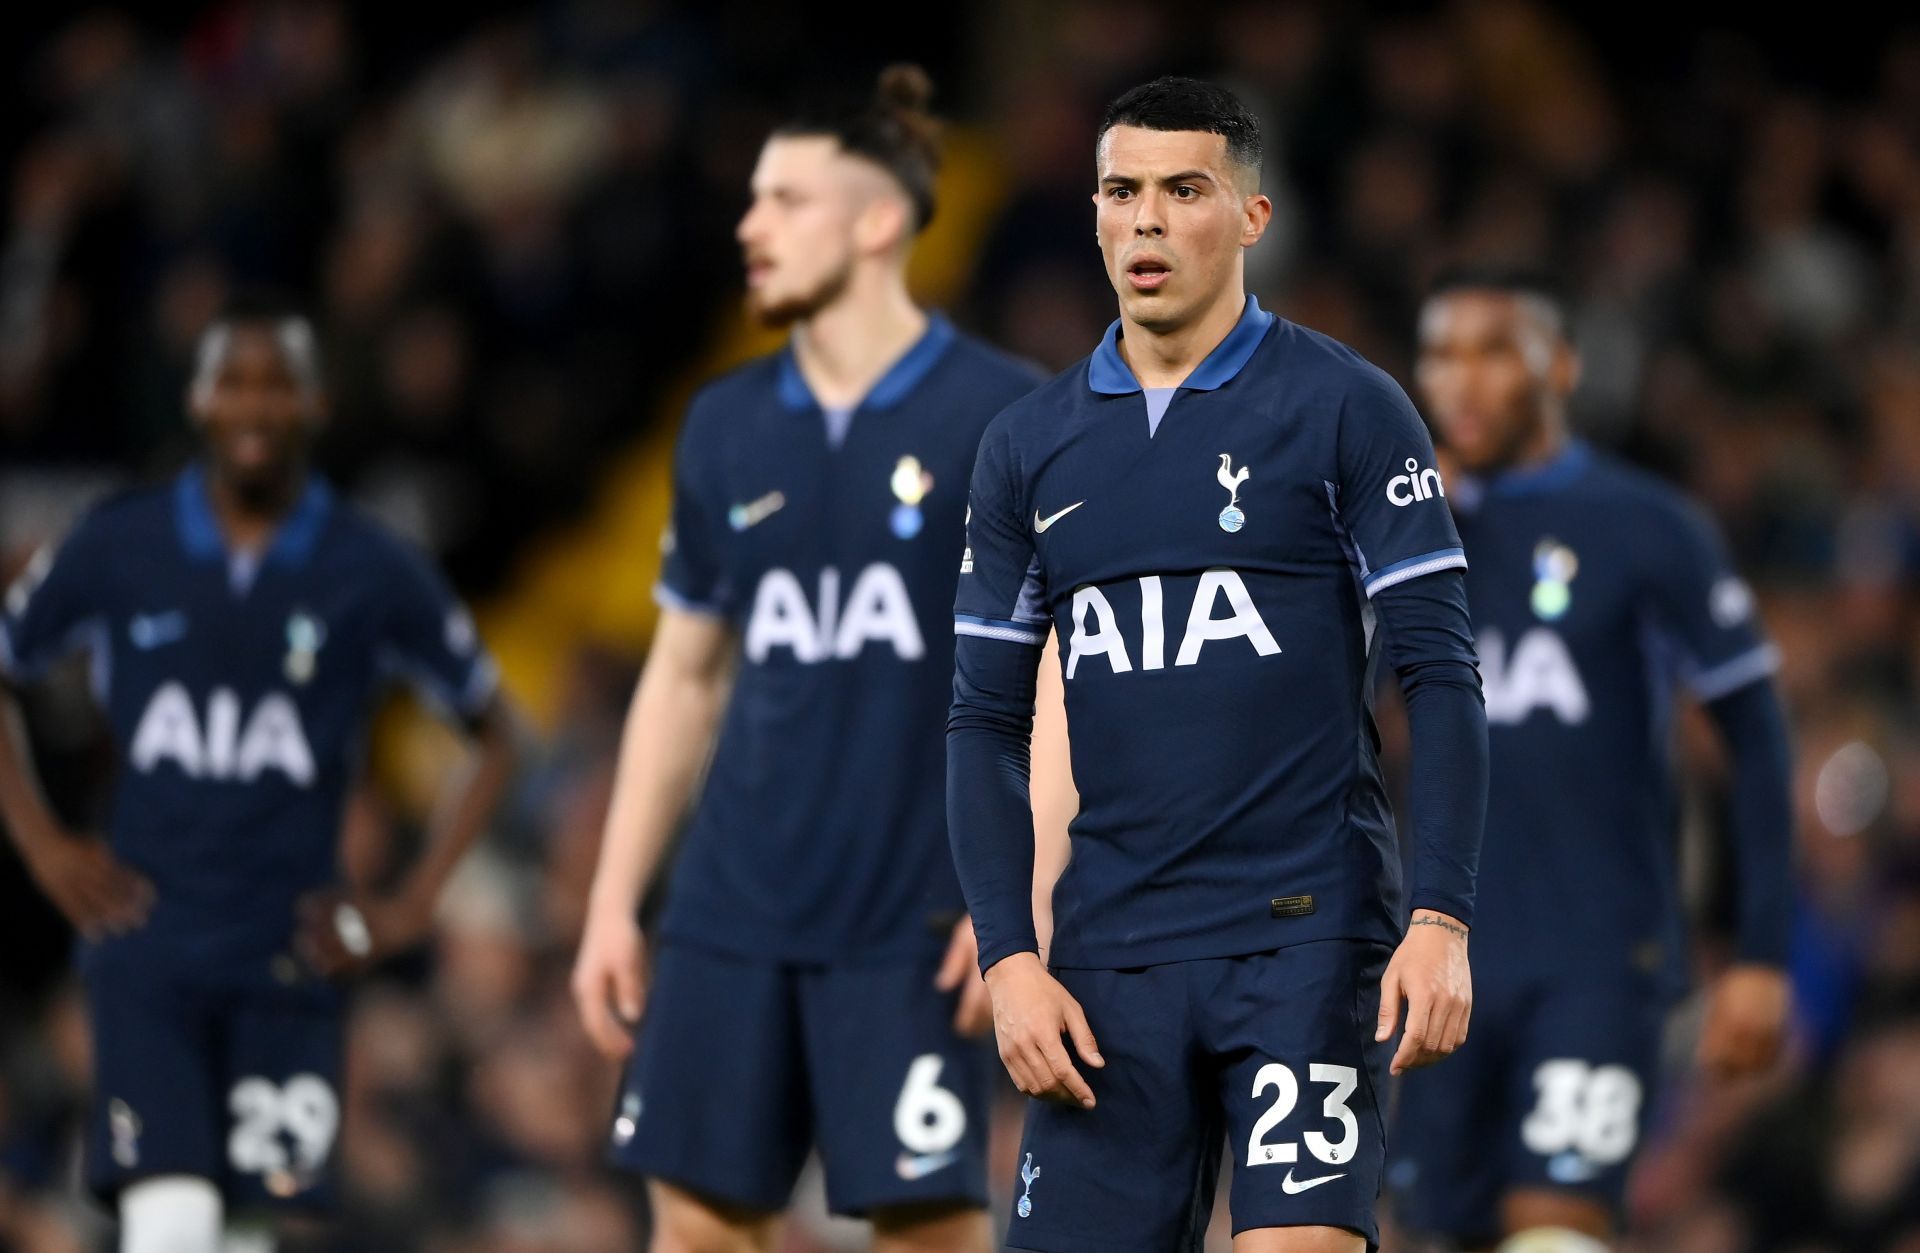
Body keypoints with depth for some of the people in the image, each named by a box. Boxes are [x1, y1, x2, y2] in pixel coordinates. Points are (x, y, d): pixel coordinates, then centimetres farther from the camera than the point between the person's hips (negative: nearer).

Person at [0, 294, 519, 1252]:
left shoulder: (373, 574, 2)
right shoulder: (116, 550, 3)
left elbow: (492, 736, 12)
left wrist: (411, 907, 4)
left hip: (291, 959, 1)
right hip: (148, 948, -1)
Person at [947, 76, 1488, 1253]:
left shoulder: (1346, 408, -1)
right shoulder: (1028, 447, 11)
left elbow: (1442, 678, -4)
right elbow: (987, 721, 13)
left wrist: (1441, 920, -14)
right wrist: (1009, 958, 1)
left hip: (1307, 938, -4)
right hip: (1109, 956, 4)